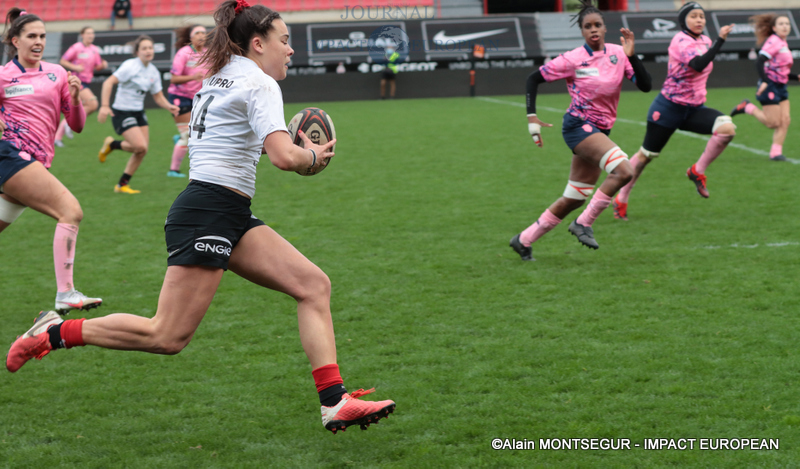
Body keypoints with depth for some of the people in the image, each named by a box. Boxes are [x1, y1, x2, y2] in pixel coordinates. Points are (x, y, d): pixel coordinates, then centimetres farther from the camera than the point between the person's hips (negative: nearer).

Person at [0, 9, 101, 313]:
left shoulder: (57, 74, 15)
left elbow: (77, 125, 14)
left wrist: (75, 97, -4)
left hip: (36, 162, 6)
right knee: (71, 211, -20)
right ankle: (65, 295, -27)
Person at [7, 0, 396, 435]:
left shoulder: (219, 79, 20)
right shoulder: (259, 83, -8)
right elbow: (284, 157, -21)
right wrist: (313, 156, 1)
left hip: (232, 218, 10)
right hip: (207, 214, -10)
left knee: (314, 284, -2)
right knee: (167, 336, -9)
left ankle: (334, 403, -8)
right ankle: (54, 333, 3)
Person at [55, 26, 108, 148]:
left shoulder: (95, 50, 9)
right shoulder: (76, 48, -9)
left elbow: (97, 67, 16)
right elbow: (62, 61, -6)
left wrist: (103, 65, -6)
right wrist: (75, 67, -20)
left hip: (86, 82, 7)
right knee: (93, 105, -21)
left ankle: (58, 137, 13)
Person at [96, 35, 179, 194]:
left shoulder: (153, 72, 5)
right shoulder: (130, 66, -16)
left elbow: (158, 97, 11)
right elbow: (108, 82, -21)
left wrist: (169, 107, -10)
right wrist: (104, 106, -31)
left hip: (138, 112, 7)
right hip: (122, 113, -7)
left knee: (142, 151, 2)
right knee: (140, 146, -20)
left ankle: (122, 184, 16)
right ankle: (111, 145, 8)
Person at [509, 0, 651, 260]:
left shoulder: (618, 53, 1)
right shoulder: (573, 60, -9)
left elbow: (645, 85, -5)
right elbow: (534, 79, -1)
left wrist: (631, 55, -17)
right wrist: (532, 117, -9)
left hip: (600, 131, 6)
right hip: (579, 126, -6)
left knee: (573, 199, 9)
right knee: (622, 169, -26)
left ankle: (524, 240, 21)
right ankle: (584, 224, -14)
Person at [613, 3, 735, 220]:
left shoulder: (705, 41, 6)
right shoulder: (681, 41, -19)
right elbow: (698, 65, -38)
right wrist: (720, 40, -41)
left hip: (694, 109, 6)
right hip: (669, 108, -6)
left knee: (727, 128, -19)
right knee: (646, 155, 4)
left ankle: (697, 171, -5)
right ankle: (620, 200, 20)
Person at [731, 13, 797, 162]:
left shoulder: (783, 43, 15)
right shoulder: (773, 41, -14)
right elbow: (759, 62, -24)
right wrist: (764, 81, -33)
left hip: (780, 87, 9)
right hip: (770, 86, -9)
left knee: (785, 120, 1)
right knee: (773, 122, -7)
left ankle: (776, 152, 5)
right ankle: (748, 107, 11)